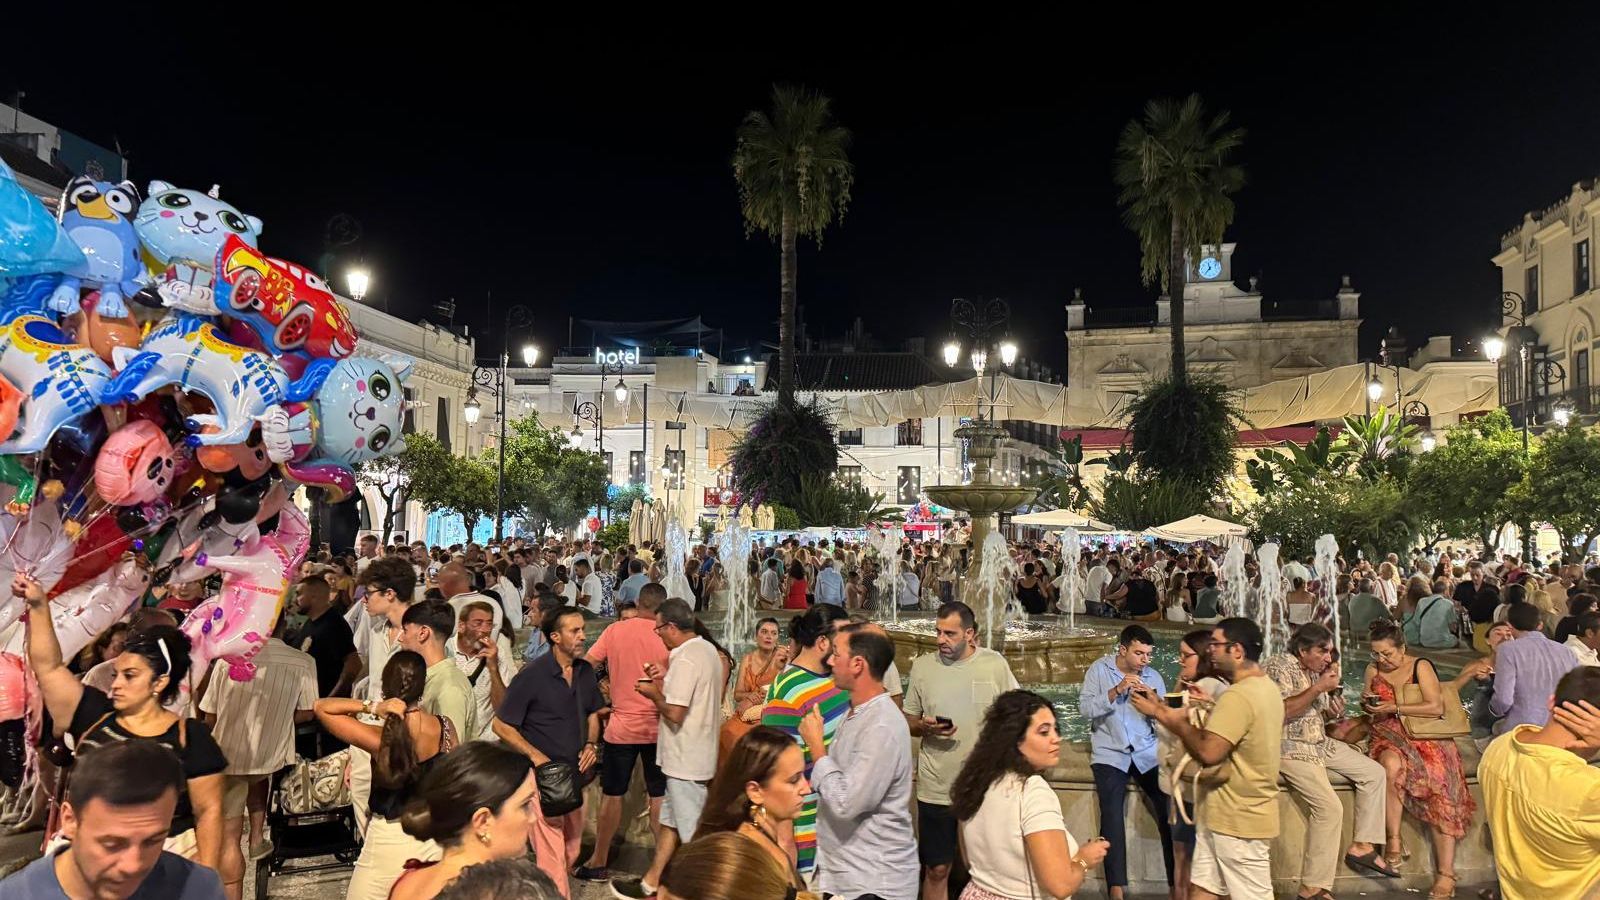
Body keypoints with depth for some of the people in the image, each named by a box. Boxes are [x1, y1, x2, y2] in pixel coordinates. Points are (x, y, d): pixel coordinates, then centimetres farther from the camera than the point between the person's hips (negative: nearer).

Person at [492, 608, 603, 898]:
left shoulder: (585, 671, 2)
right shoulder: (532, 675, -16)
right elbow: (501, 725, -11)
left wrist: (591, 745, -1)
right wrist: (536, 756, -18)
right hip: (543, 774, -6)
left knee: (571, 853, 17)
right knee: (552, 856, -7)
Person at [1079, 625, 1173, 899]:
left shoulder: (1153, 676, 4)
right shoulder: (1099, 669, -2)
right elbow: (1085, 708, -11)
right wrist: (1117, 691, -21)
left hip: (1147, 754, 2)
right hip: (1110, 755, -2)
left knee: (1168, 811, -3)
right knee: (1112, 818, -6)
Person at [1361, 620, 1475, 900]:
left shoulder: (1421, 667, 0)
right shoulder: (1373, 671, 10)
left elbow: (1436, 707, -10)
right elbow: (1370, 714, 24)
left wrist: (1395, 708, -15)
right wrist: (1367, 703, 0)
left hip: (1424, 737, -1)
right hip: (1388, 736, 1)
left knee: (1440, 792, -22)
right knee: (1391, 764, -35)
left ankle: (1446, 874, -22)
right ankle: (1393, 839, -29)